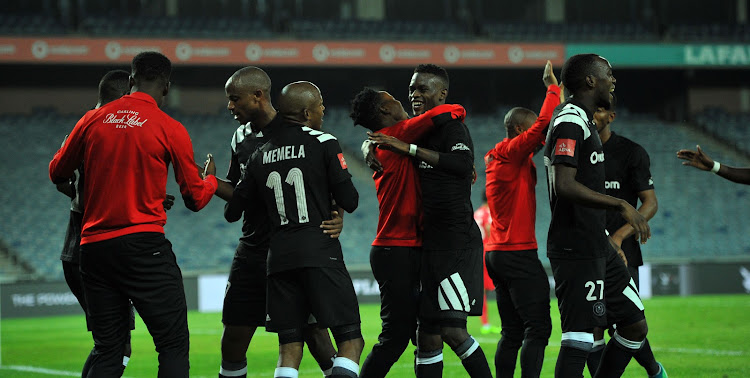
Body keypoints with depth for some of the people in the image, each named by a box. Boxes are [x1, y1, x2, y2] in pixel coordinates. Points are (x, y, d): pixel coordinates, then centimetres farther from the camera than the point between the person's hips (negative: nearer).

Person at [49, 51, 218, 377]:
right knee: (174, 345, -2)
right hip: (144, 246, -4)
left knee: (107, 351, 10)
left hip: (93, 248, 5)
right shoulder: (170, 130, -2)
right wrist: (210, 179, 28)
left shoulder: (93, 120, 7)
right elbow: (195, 198, 6)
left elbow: (57, 173, 19)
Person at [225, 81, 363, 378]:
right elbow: (349, 202, -6)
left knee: (289, 346, 9)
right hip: (320, 253, -5)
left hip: (279, 257, 5)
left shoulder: (260, 156, 12)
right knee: (350, 339, -1)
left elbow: (233, 211, 14)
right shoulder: (324, 144, -3)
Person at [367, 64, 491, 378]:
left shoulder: (452, 126, -8)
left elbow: (463, 164, -26)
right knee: (427, 336, 8)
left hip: (457, 241, -9)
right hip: (429, 243, 9)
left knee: (452, 329, -17)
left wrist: (409, 149, -25)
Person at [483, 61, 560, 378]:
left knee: (512, 332, 10)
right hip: (520, 254, -10)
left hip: (497, 253, 10)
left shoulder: (498, 159, 16)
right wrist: (553, 87, -8)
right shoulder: (512, 152, -11)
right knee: (537, 328, -11)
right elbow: (544, 124, -20)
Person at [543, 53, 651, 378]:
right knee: (579, 338, -13)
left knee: (635, 325, 12)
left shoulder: (581, 121, 19)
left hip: (597, 250, 11)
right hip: (577, 251, -11)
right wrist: (620, 205, -25)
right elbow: (564, 185, -27)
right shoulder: (571, 122, -14)